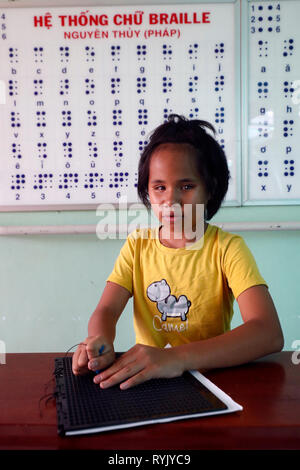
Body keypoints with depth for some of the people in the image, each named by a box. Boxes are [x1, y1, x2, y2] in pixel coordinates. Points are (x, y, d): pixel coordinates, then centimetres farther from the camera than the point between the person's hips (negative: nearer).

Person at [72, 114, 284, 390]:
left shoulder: (227, 248, -10)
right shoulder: (138, 244, 4)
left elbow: (270, 333, -22)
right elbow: (106, 310, -3)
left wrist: (177, 358, -35)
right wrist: (100, 344, -27)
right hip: (143, 378, 4)